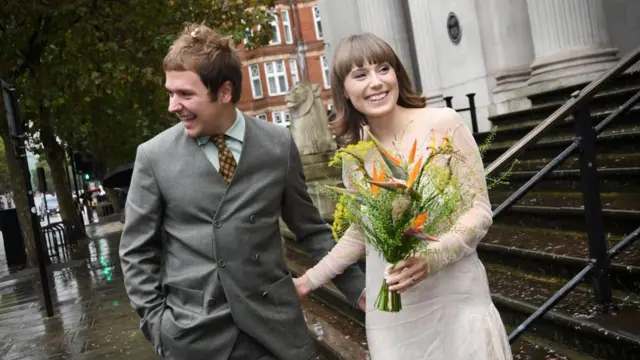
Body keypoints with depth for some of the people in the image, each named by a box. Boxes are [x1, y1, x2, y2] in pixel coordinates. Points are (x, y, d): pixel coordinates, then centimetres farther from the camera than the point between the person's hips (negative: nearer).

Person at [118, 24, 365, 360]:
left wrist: (359, 289, 5)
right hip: (193, 333, 0)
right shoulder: (153, 156, -4)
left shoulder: (278, 143, -1)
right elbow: (136, 252, 2)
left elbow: (310, 229, 7)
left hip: (274, 323, 1)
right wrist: (157, 324, -3)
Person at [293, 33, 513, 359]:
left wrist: (434, 255, -22)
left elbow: (480, 209, -7)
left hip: (454, 296, -3)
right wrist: (310, 280, 15)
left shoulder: (443, 123, -10)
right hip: (390, 306, 3)